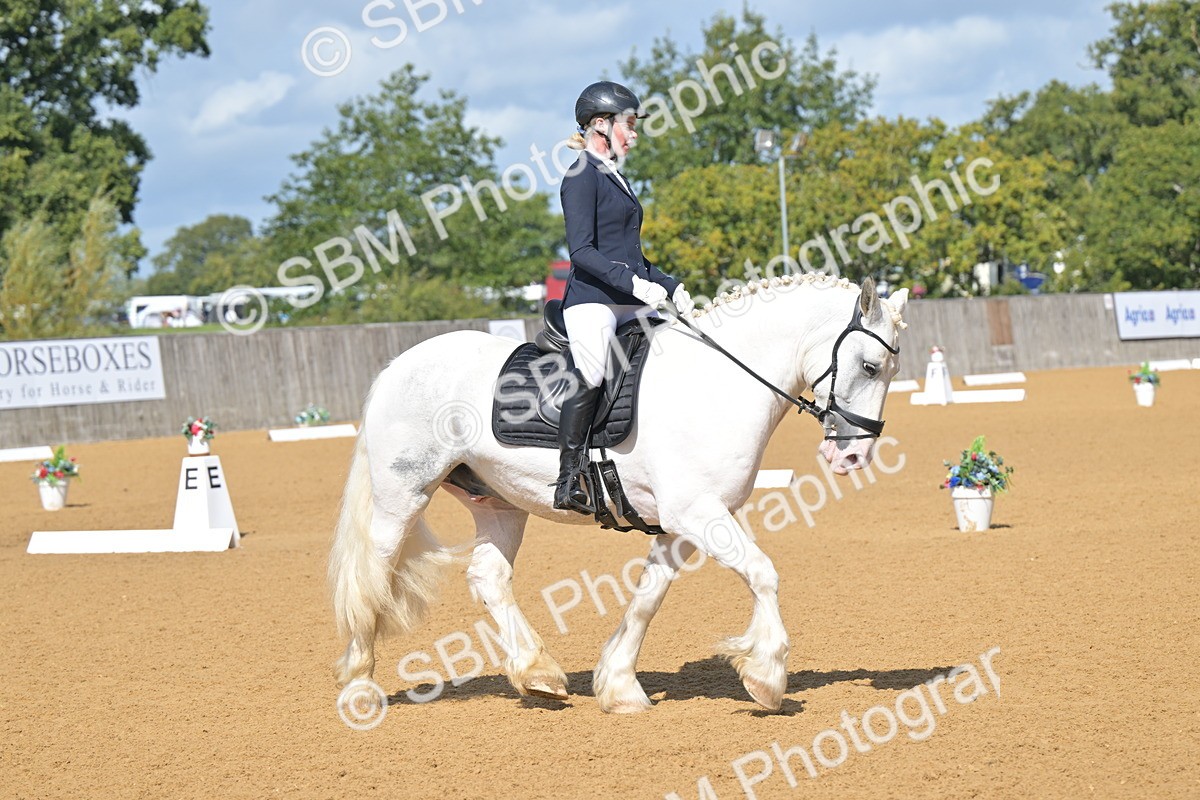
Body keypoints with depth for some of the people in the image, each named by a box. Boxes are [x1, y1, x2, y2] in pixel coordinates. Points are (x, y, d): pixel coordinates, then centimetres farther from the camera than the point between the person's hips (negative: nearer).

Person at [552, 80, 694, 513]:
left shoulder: (616, 178, 22)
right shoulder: (582, 178, -5)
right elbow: (582, 252, -15)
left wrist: (670, 287, 14)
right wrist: (636, 284, -23)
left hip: (632, 302, 9)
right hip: (593, 300, -9)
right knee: (592, 376, -26)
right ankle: (568, 481, -23)